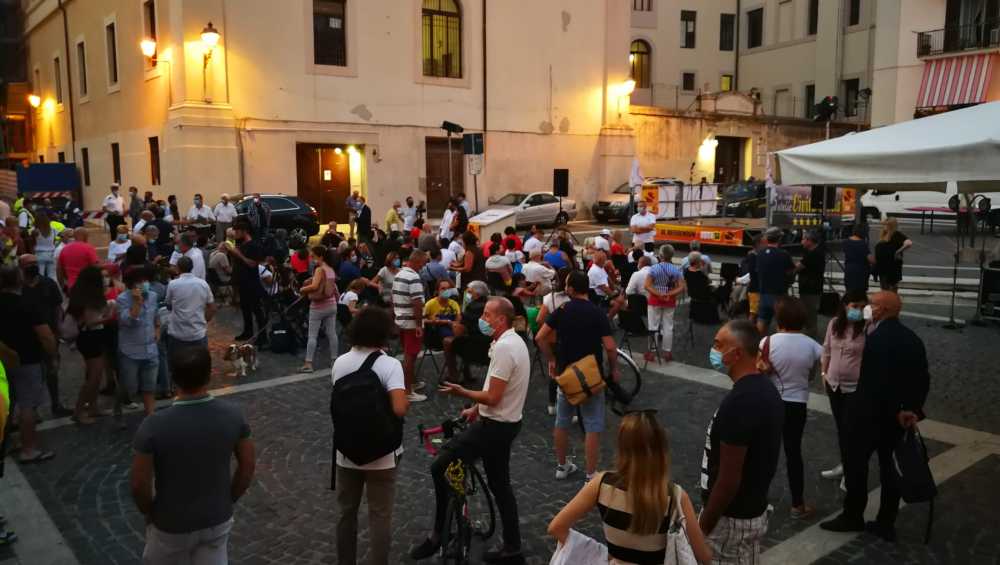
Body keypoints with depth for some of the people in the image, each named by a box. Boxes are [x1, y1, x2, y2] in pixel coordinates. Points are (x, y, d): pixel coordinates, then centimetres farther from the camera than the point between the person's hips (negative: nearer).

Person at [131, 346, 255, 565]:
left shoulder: (153, 426, -25)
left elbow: (139, 483, -16)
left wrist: (149, 513, 4)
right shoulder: (233, 414, -17)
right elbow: (248, 467, -6)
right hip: (219, 520, 2)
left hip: (172, 525, -2)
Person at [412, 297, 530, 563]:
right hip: (506, 422, 10)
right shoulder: (514, 341, 9)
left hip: (495, 426, -10)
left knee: (440, 468, -4)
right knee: (499, 483, 19)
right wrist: (476, 409, 17)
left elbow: (493, 397, -24)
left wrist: (461, 392, -10)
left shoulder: (503, 347, -23)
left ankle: (439, 535, 9)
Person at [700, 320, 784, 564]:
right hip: (754, 509, 9)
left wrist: (704, 525, -15)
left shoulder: (739, 402, -28)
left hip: (732, 517, -9)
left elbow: (729, 479, -26)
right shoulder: (766, 389, 2)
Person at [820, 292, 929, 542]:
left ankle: (853, 516, 19)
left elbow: (878, 382, -21)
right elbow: (923, 380, 5)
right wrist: (913, 409, 2)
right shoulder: (912, 338, 4)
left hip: (869, 413, -8)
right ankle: (886, 524, 23)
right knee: (889, 467, 15)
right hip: (895, 416, 8)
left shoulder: (877, 338, -21)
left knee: (855, 464, 8)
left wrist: (896, 411, -8)